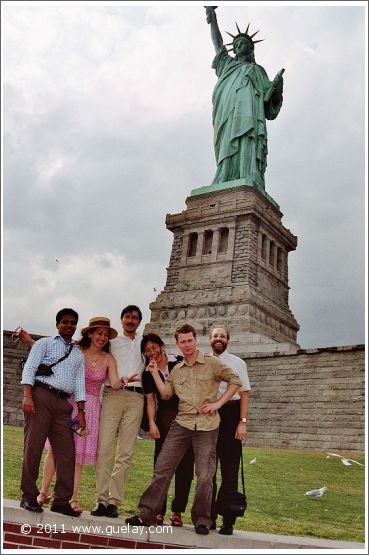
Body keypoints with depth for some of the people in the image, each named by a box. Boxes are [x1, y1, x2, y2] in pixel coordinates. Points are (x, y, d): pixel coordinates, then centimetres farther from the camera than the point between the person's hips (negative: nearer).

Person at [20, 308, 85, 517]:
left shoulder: (78, 354, 24)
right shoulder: (45, 343, 11)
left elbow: (79, 384, 19)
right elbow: (29, 369, -1)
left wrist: (81, 411, 8)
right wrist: (27, 396, -14)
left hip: (63, 403, 5)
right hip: (41, 396, -4)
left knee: (67, 451, -2)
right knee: (33, 446, -7)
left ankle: (62, 500, 3)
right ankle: (29, 496, 2)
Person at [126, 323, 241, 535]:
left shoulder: (212, 363, 0)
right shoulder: (176, 370, 13)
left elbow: (235, 381, 1)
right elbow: (166, 394, 6)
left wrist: (218, 403, -6)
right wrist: (155, 373, 1)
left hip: (207, 425, -3)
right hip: (182, 423, 3)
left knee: (205, 475, 0)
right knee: (163, 468, 0)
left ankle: (202, 520, 16)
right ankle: (147, 514, 9)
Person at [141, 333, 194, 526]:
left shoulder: (180, 363, 4)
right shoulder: (148, 374, 8)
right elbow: (151, 401, 6)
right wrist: (152, 423, -7)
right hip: (164, 419, 1)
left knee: (185, 465, 1)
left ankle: (177, 511, 10)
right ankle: (159, 510, 7)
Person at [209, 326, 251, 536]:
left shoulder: (237, 363, 2)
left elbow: (244, 394, -1)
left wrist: (242, 422, -10)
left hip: (230, 415, -3)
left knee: (229, 469, 1)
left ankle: (228, 521, 9)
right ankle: (209, 517, 21)